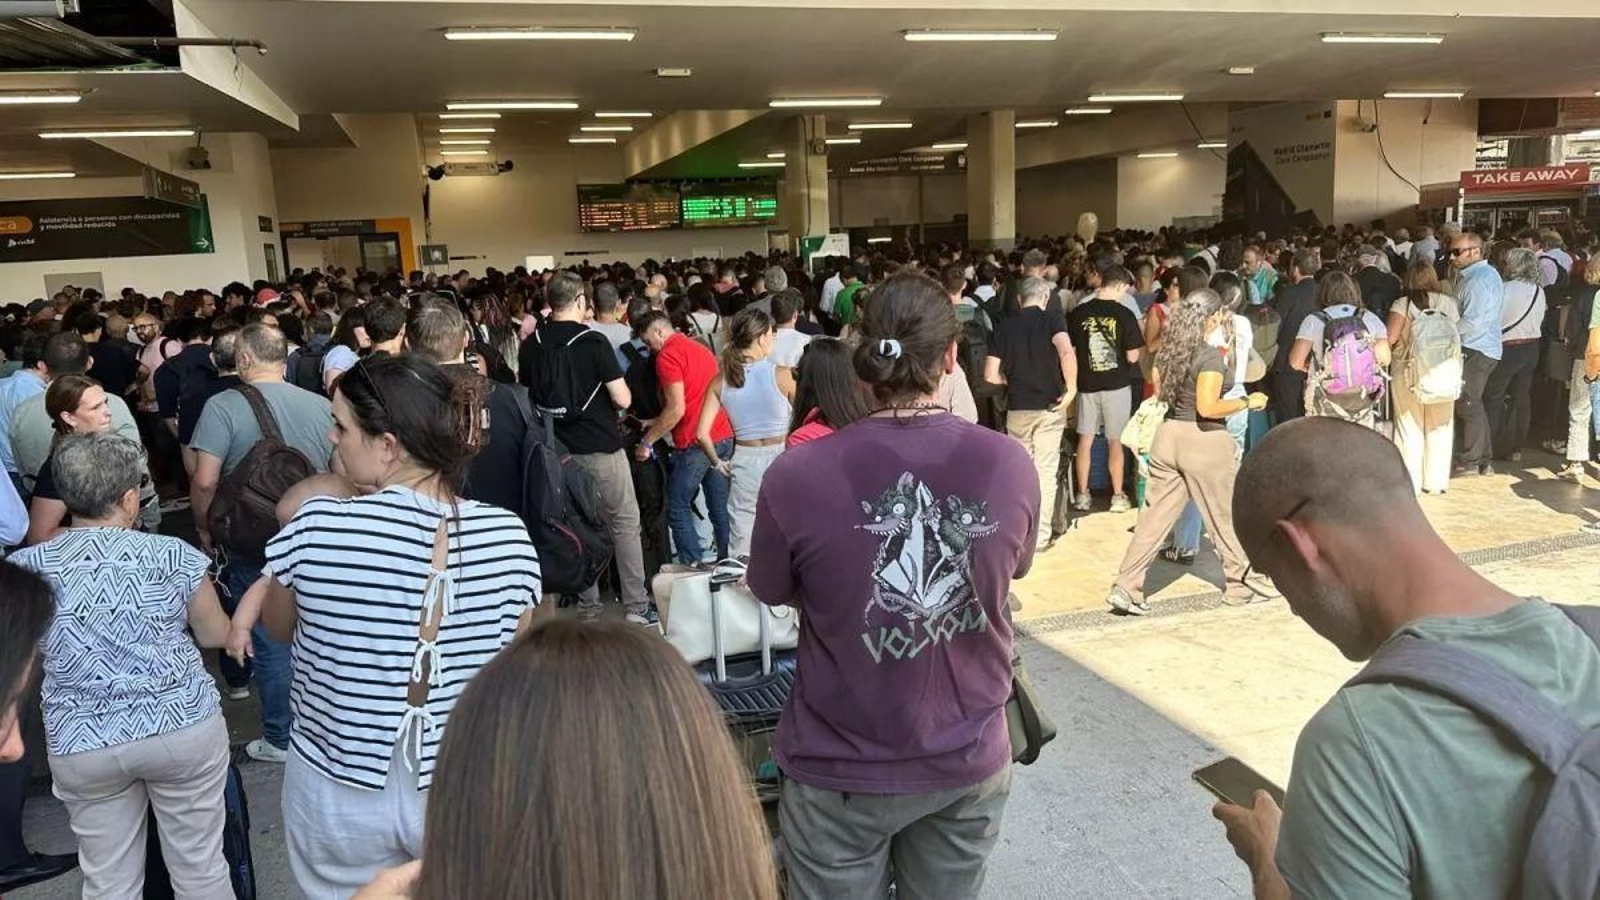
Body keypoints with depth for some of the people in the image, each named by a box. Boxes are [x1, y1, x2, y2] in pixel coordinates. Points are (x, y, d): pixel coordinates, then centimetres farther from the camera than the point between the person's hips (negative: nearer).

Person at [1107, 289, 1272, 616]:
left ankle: (1126, 587, 1)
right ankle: (1237, 586, 29)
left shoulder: (1169, 350, 5)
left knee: (1155, 515, 6)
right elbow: (1208, 408, -22)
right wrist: (1247, 402, -10)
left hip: (1169, 435, 6)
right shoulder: (1211, 356, -16)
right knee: (1225, 516, 13)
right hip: (1205, 441, -6)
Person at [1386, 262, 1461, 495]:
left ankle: (1410, 482, 8)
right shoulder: (1449, 303, 1)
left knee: (1410, 427, 6)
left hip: (1408, 372, -2)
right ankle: (1436, 481, 18)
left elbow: (1390, 338, -17)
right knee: (1439, 428, 12)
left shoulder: (1403, 304, -8)